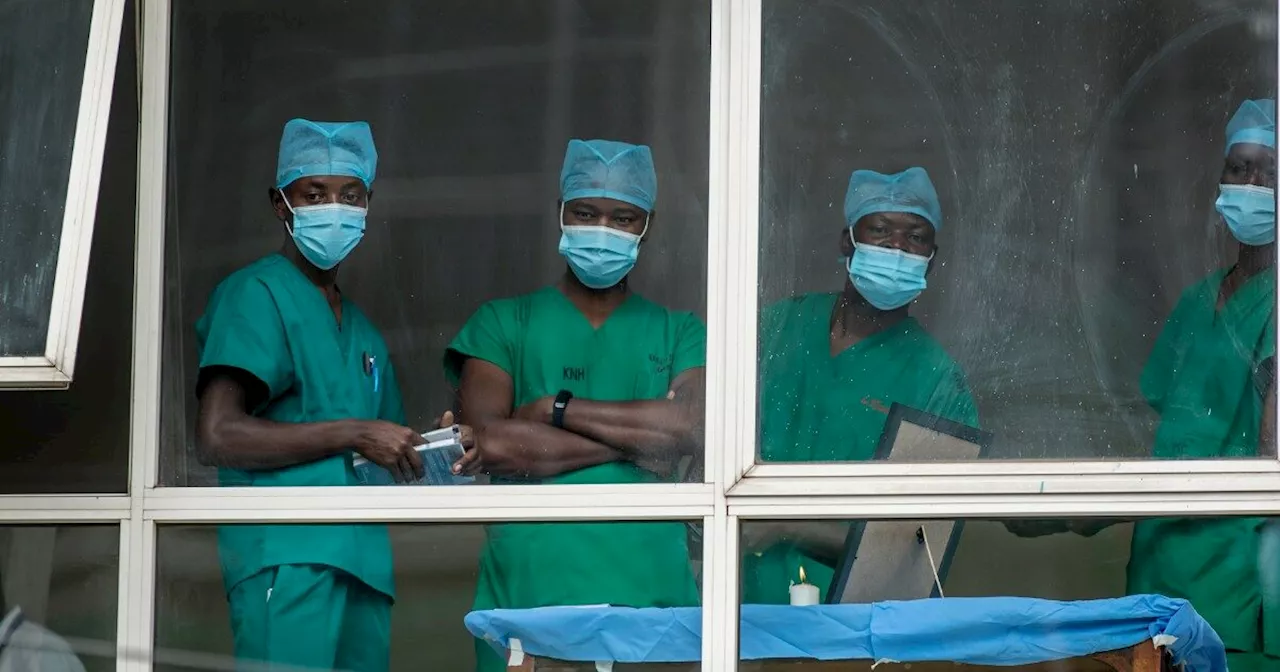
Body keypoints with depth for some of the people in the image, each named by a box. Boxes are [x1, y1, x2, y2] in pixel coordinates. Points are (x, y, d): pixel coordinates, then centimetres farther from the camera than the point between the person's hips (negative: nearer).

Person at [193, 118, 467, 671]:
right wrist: (353, 434, -11)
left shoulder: (361, 329, 26)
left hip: (362, 563, 8)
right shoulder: (257, 294, 1)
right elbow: (218, 438, -11)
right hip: (287, 556, -8)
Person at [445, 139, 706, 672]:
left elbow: (694, 429, -6)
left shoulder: (678, 333, 14)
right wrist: (634, 441, -6)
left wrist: (557, 408, -7)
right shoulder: (504, 323, 11)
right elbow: (492, 442, -5)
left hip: (650, 594, 1)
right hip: (527, 594, -1)